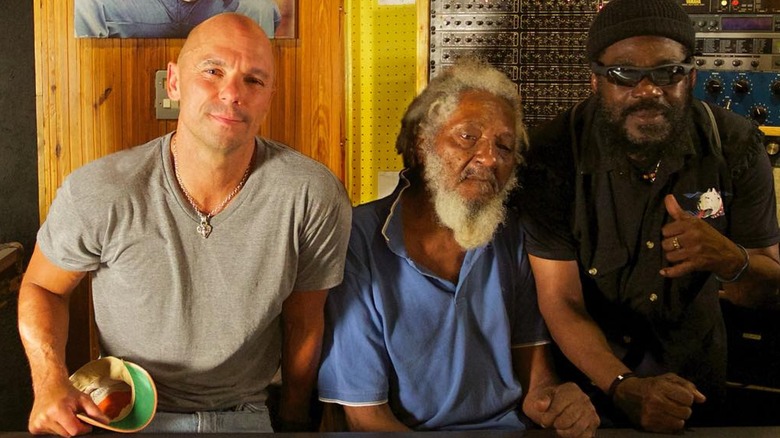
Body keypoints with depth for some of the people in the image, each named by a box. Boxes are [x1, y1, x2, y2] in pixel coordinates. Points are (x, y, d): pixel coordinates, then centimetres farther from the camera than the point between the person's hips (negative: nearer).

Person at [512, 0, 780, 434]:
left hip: (693, 367, 1)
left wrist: (729, 259, -32)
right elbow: (561, 301, -21)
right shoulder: (554, 155, -22)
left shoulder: (736, 146, -15)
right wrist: (624, 386, -36)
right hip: (590, 367, -1)